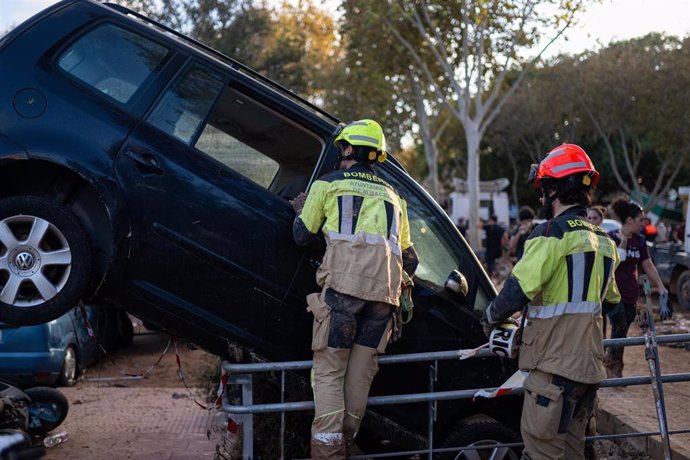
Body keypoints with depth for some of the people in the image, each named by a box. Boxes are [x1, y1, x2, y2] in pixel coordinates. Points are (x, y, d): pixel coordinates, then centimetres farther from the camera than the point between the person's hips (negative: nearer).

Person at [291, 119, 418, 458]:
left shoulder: (328, 184, 14)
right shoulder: (392, 196, 28)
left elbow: (302, 236, 21)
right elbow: (409, 258, 28)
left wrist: (300, 209, 40)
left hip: (344, 282, -4)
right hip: (385, 289, 4)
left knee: (329, 370, -2)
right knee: (361, 373, 9)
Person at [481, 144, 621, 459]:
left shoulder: (553, 232, -12)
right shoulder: (603, 240, 14)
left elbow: (518, 290, -18)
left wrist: (490, 318, -1)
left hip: (554, 363, -8)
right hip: (589, 363, 9)